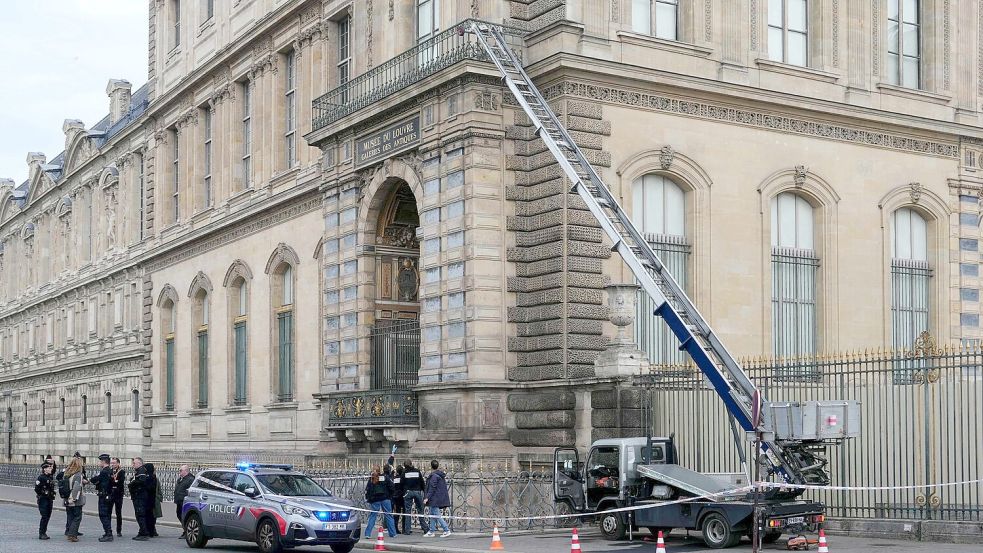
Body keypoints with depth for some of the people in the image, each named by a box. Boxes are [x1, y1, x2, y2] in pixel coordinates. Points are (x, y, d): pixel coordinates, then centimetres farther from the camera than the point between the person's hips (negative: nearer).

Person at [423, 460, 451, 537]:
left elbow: (432, 488, -19)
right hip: (441, 498, 10)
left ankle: (447, 530, -12)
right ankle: (431, 532, 18)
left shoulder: (433, 476, -14)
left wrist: (427, 498, -18)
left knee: (437, 515, -7)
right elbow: (444, 488, 18)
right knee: (432, 515, 15)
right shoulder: (442, 475, 13)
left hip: (435, 499, -10)